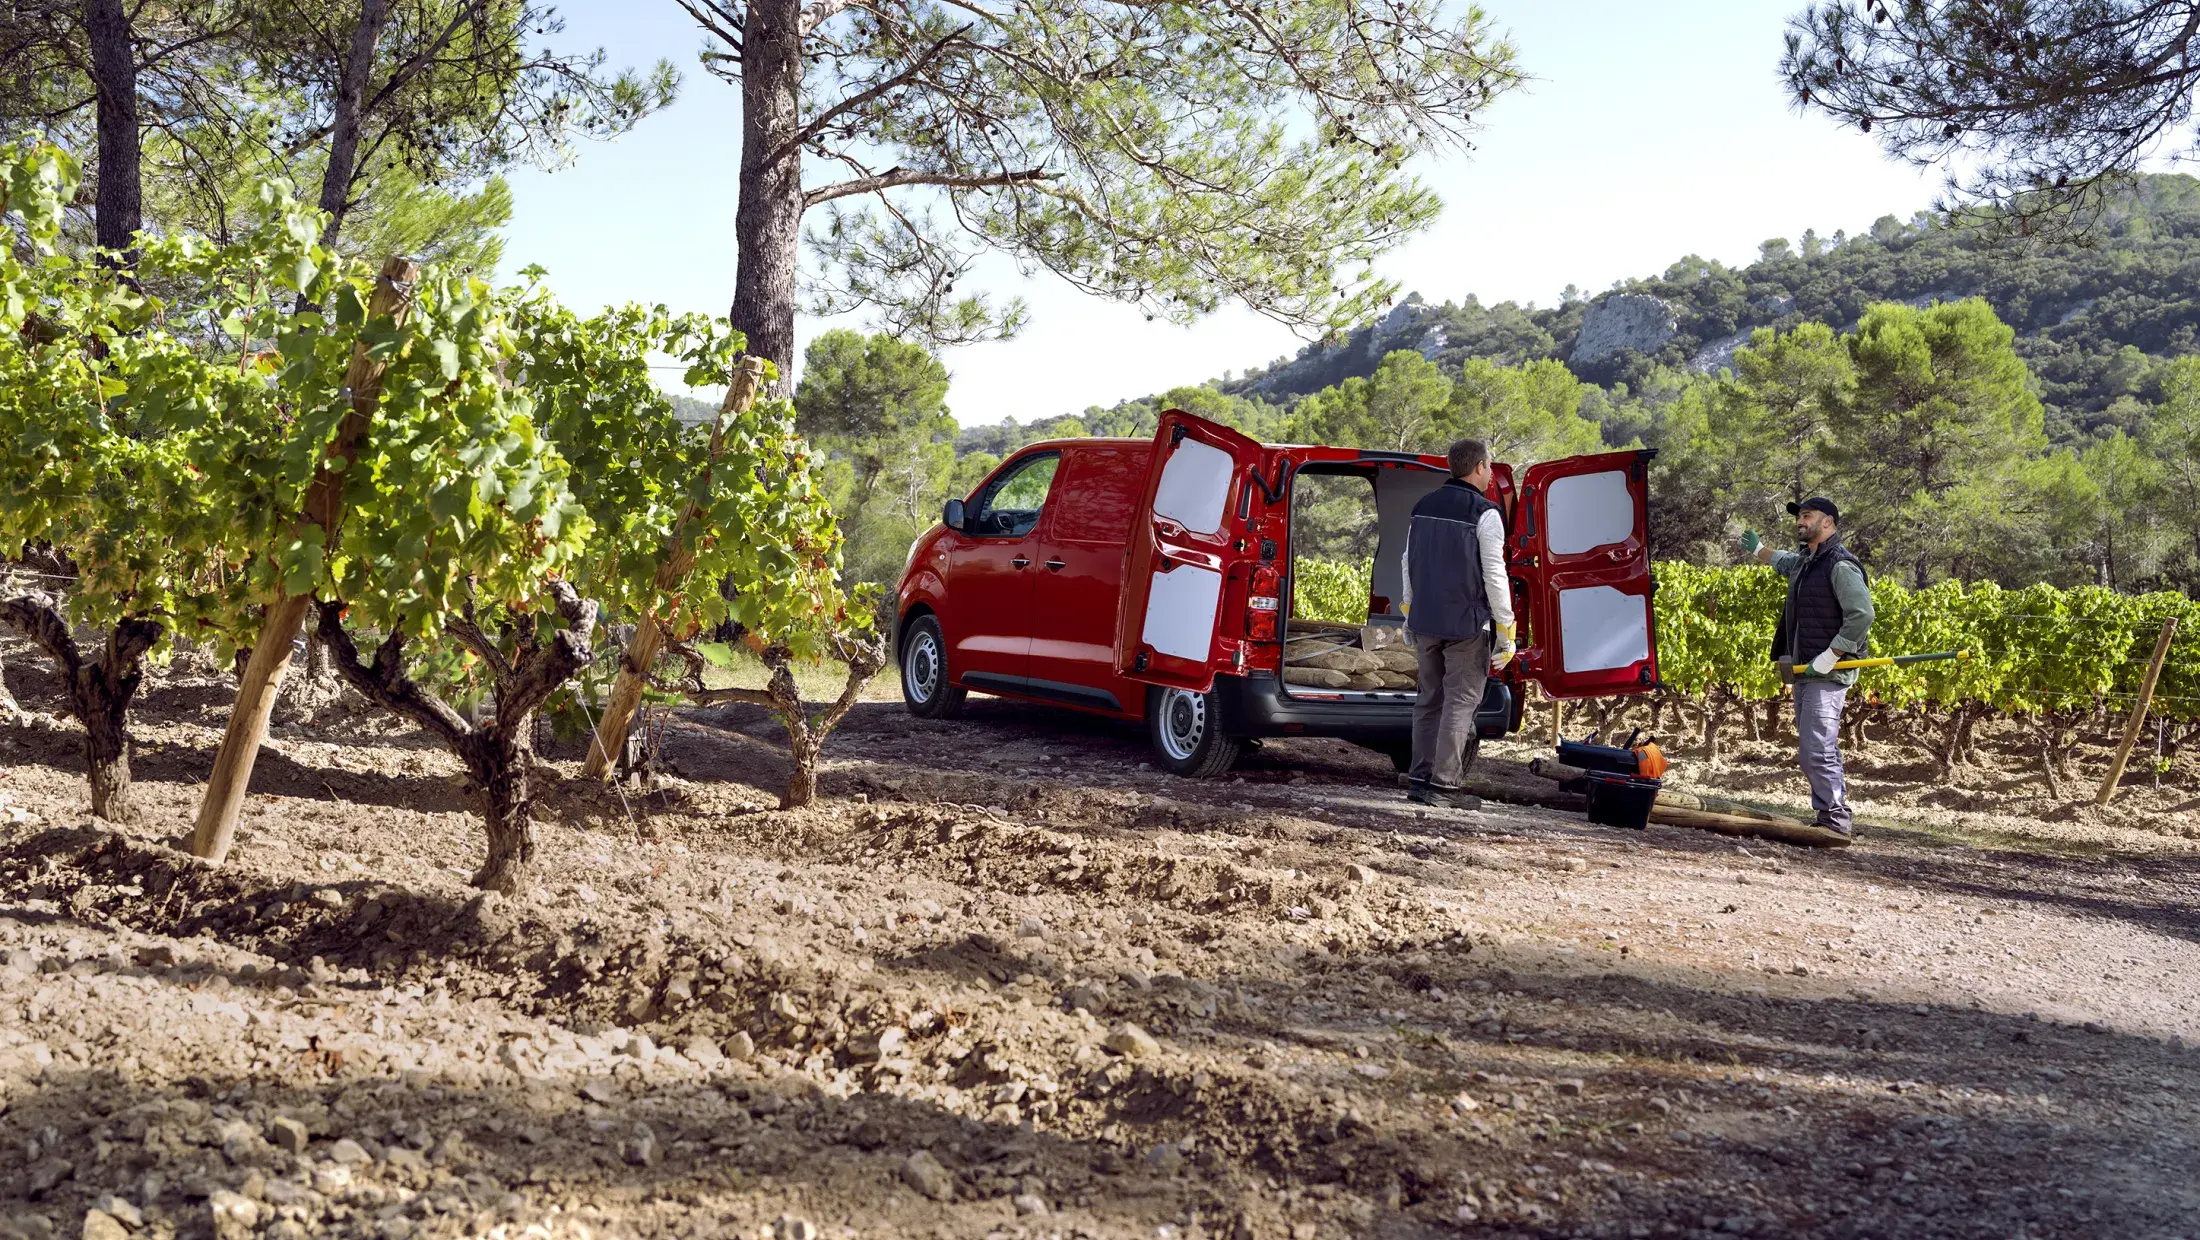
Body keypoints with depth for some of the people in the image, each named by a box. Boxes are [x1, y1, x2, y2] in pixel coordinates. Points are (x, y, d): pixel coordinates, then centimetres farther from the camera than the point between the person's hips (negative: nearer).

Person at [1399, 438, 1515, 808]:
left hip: (1425, 622, 7)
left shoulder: (1424, 506, 10)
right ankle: (1444, 785, -4)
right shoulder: (1484, 513, -11)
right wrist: (1505, 630, -8)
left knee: (1429, 700, 13)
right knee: (1460, 702, -2)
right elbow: (1494, 574, -13)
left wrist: (1409, 615, 23)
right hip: (1467, 625, -6)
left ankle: (1419, 779, 14)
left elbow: (1409, 565, 15)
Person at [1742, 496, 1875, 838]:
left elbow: (1862, 616, -22)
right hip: (1804, 671, 10)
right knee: (1812, 750, 13)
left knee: (1817, 750, -15)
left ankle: (1836, 818, -9)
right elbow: (1782, 561, 43)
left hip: (1829, 674, -10)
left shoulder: (1840, 565, -13)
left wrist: (1828, 658, -22)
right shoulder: (1803, 562, 16)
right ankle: (1834, 818, 19)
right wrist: (1757, 549, 57)